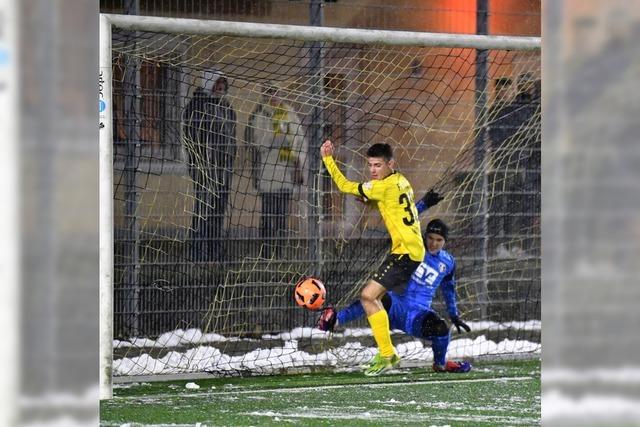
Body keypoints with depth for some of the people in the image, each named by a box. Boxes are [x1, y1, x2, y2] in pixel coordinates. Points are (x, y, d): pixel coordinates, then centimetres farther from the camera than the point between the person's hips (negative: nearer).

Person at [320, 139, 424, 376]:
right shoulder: (400, 181, 13)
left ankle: (387, 355, -12)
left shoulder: (386, 186, -15)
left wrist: (328, 159, -3)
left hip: (406, 251, -10)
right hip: (411, 249, 10)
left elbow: (345, 186, -9)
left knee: (368, 296, -13)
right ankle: (388, 353, 20)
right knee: (373, 296, 17)